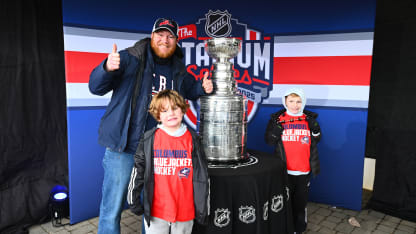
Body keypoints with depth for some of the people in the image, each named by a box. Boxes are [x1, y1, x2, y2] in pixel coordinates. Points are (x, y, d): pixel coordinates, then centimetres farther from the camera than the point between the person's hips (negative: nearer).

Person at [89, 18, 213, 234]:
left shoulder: (178, 69, 9)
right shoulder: (130, 59, -7)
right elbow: (96, 87, -10)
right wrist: (107, 68, -32)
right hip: (123, 148, -4)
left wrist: (202, 87, 3)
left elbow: (190, 90, 26)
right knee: (112, 209, 6)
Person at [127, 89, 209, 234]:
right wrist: (134, 202, 3)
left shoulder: (192, 139, -2)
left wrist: (203, 208, 2)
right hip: (155, 212, -1)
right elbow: (137, 171, 1)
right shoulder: (149, 139, -5)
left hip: (185, 212, 1)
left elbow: (202, 176, 1)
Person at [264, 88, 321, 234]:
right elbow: (269, 141, -5)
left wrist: (315, 127, -12)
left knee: (301, 200, 15)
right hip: (284, 169, -1)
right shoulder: (277, 118, -2)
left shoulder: (309, 119, 3)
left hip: (304, 169, 2)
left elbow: (316, 140, 7)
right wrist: (275, 129, -23)